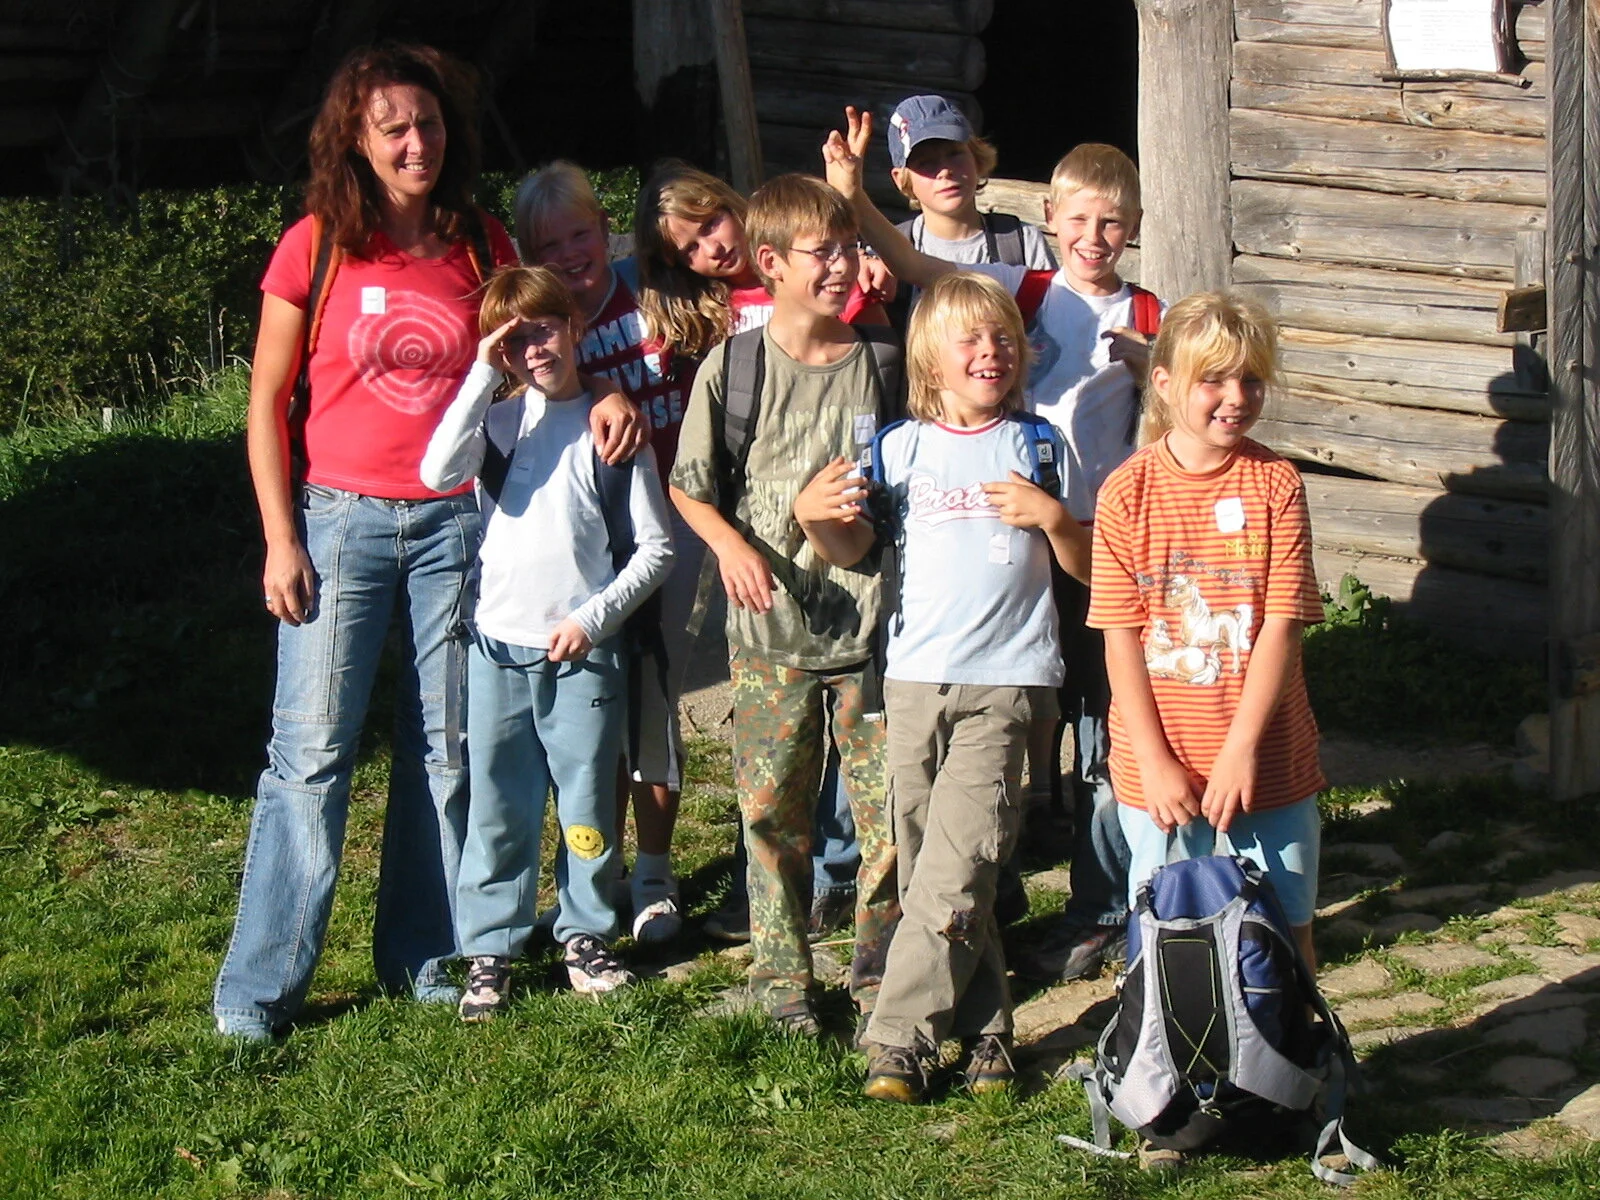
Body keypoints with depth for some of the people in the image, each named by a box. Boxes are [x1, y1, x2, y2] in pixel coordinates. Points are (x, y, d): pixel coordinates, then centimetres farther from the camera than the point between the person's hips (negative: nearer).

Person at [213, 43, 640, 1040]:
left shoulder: (483, 246, 5)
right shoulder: (317, 245, -2)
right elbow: (268, 399, 1)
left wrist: (604, 393, -6)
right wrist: (281, 539, -5)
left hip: (458, 518, 3)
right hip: (342, 515, -2)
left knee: (447, 747, 7)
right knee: (312, 750, -4)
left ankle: (425, 957, 20)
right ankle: (261, 984, 4)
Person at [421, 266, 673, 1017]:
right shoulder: (495, 420, 6)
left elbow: (655, 548, 2)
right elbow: (440, 472, -16)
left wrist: (596, 616, -9)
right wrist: (485, 375, -14)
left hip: (583, 652, -1)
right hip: (498, 646, 1)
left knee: (588, 804, 6)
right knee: (498, 808, 4)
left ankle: (586, 935, 21)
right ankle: (489, 950, 13)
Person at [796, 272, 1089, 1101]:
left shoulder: (1036, 445, 6)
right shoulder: (901, 447, 8)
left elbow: (1089, 567, 8)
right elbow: (850, 549, 5)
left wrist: (1050, 516, -11)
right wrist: (814, 517, -15)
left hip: (1005, 679, -2)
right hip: (915, 674, 2)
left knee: (953, 869, -12)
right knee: (931, 867, 5)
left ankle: (899, 1038, -6)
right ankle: (983, 1028, 17)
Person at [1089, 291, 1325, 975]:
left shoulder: (1275, 484, -3)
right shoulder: (1127, 493, -3)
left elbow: (1281, 626, -7)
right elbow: (1120, 638, -4)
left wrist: (1241, 748, -14)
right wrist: (1155, 762, -11)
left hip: (1267, 761, 0)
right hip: (1157, 767, 0)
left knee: (1286, 936, 7)